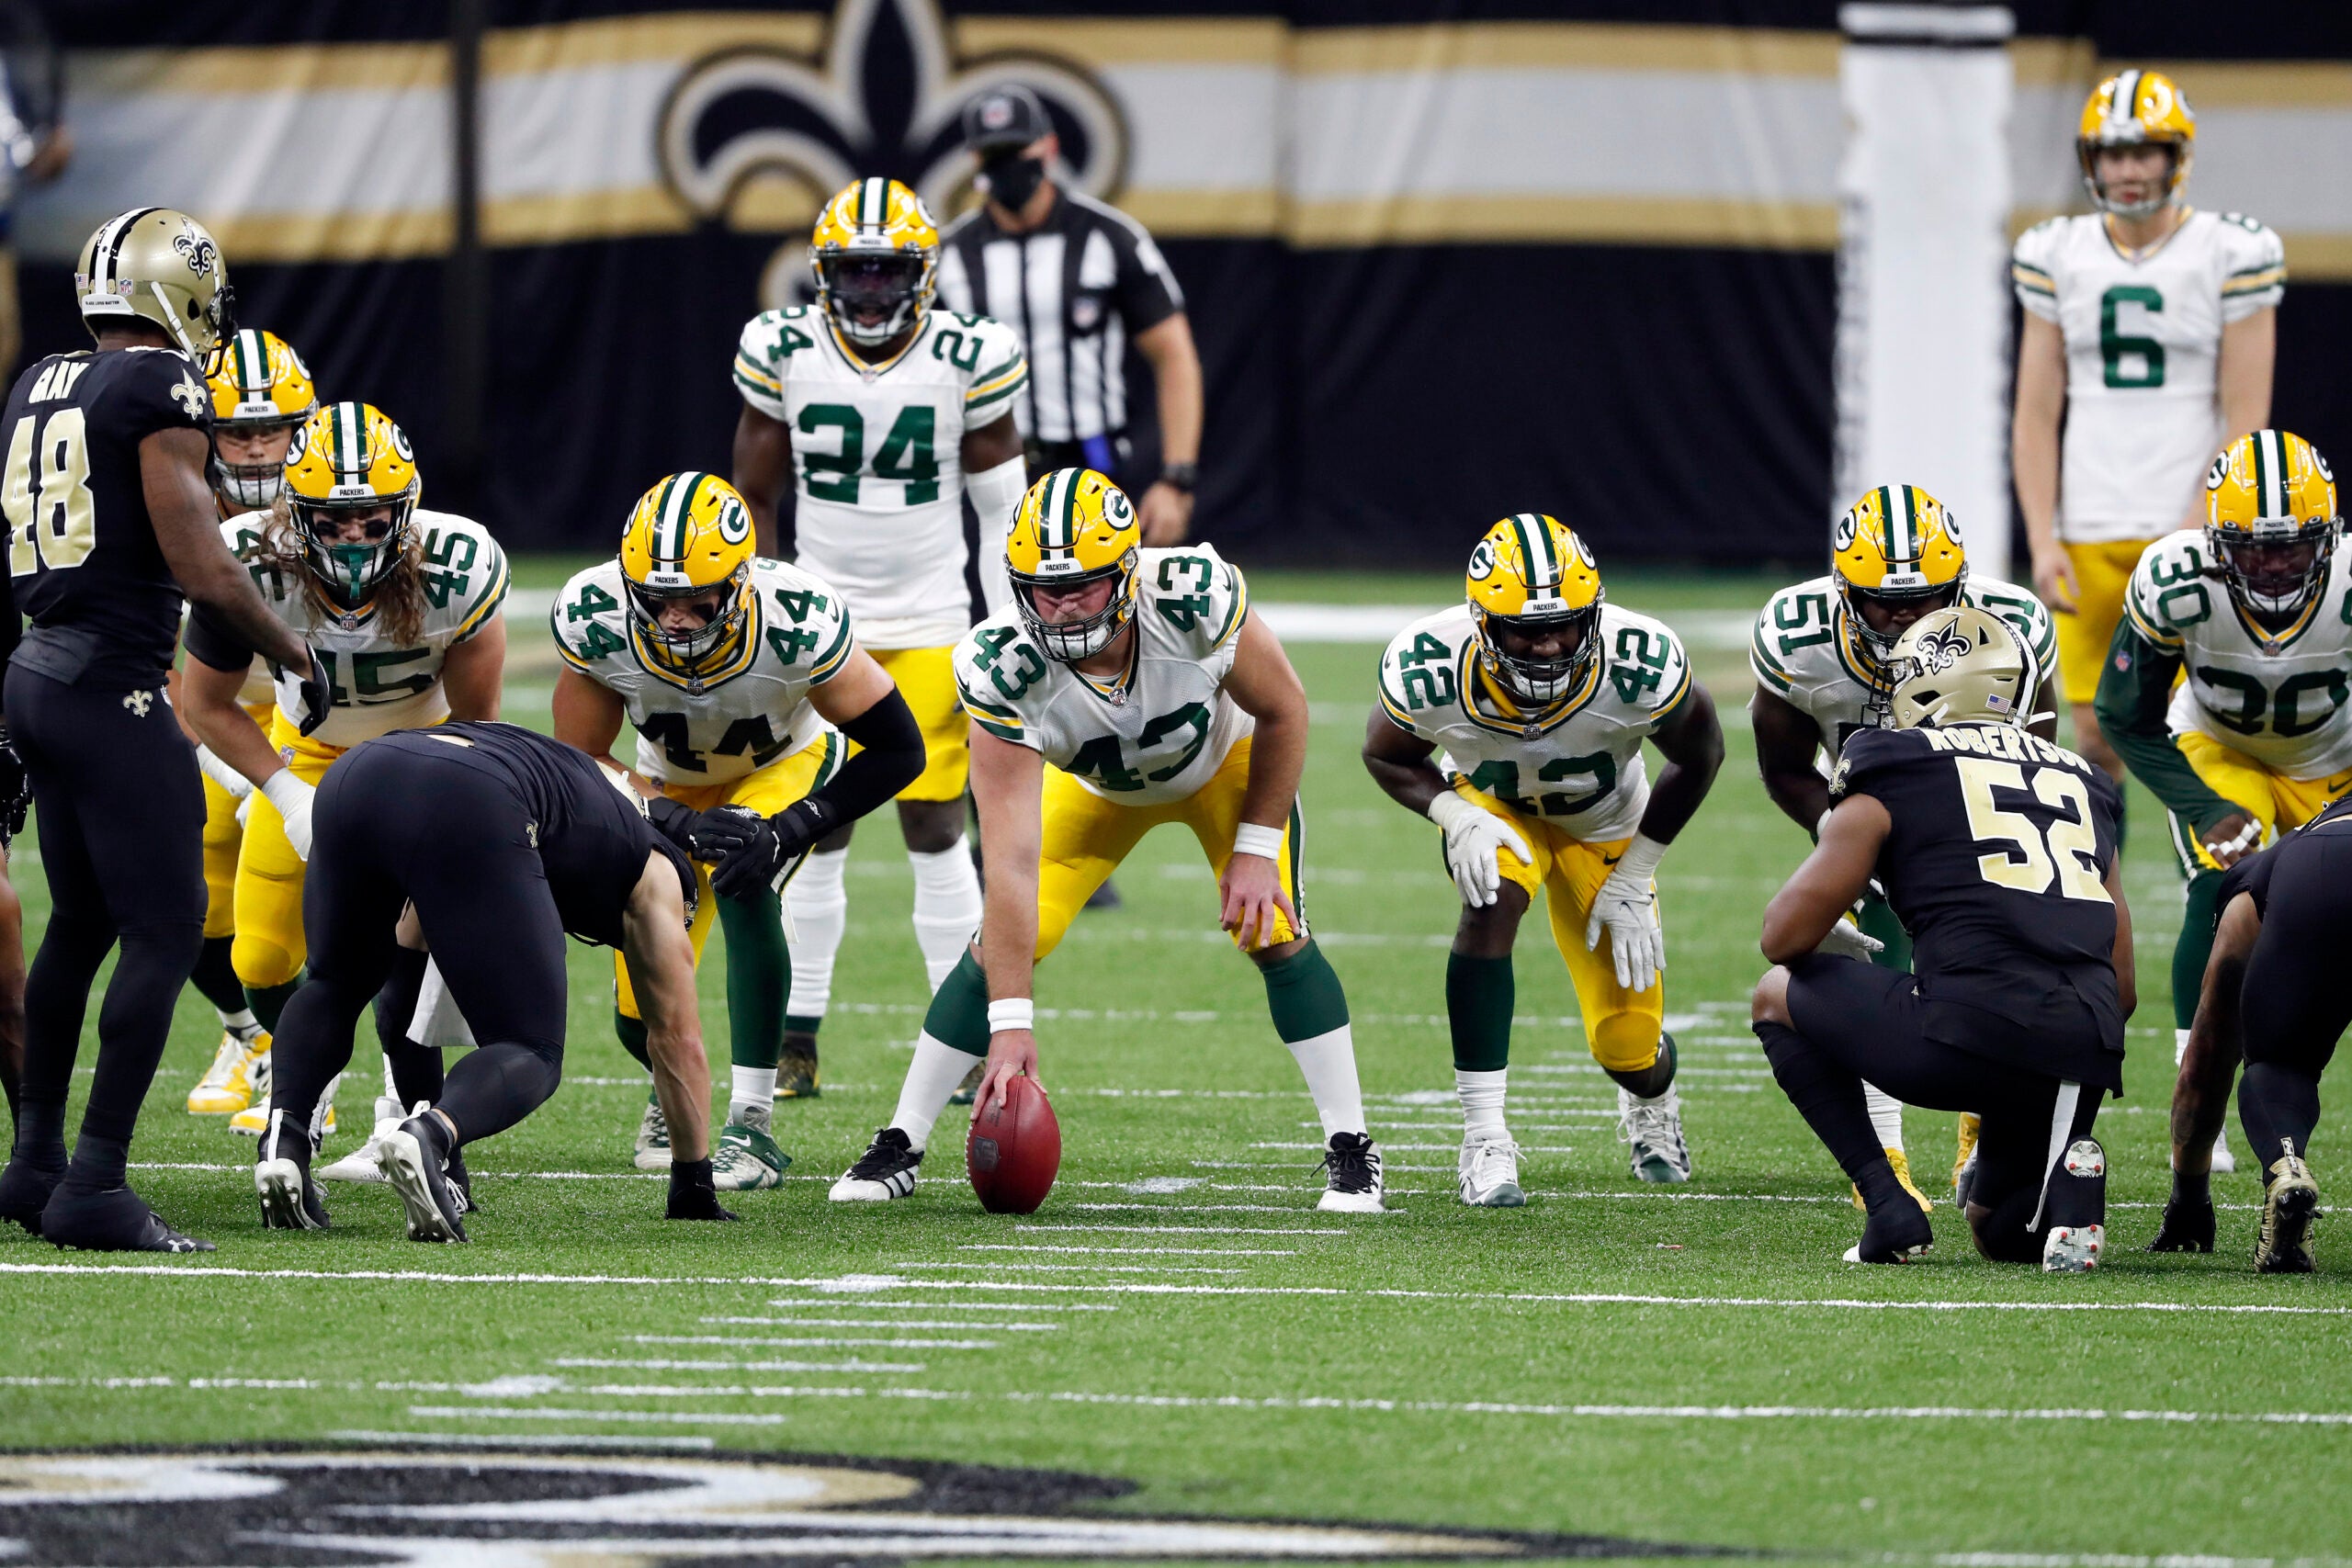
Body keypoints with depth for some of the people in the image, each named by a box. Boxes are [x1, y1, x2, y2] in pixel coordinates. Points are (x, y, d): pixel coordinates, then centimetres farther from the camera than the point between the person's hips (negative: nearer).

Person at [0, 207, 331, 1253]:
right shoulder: (160, 390, -12)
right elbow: (202, 569, -16)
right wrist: (298, 657, -3)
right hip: (112, 689, -9)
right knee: (165, 930, -6)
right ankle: (94, 1186, -11)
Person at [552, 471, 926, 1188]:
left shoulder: (796, 623, -38)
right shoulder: (596, 620, -33)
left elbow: (899, 751, -26)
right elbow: (579, 758, -17)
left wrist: (795, 826, -38)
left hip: (785, 766, -3)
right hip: (670, 782, 3)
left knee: (742, 888, -34)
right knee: (642, 1019, -1)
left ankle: (752, 1125, -27)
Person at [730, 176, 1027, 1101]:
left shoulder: (968, 361, -6)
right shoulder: (783, 354, -4)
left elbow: (1001, 509, 2)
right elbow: (755, 497, 6)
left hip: (930, 630, -1)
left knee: (934, 828, -2)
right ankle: (797, 1040, 7)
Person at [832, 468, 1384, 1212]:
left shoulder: (1194, 599, -41)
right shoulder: (1003, 667, -38)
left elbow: (1283, 711, -19)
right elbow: (1011, 858, -36)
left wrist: (1256, 848, -17)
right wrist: (1010, 1023, -38)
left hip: (1226, 759, -1)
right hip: (1094, 785, 1)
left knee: (1274, 935, -16)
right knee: (999, 950, -8)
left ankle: (1350, 1150, -3)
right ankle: (899, 1147, 6)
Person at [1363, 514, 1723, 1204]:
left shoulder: (1639, 668, -37)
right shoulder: (1432, 671, -35)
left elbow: (1699, 755, -14)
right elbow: (1387, 755, -11)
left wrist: (1632, 880, -14)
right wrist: (1456, 815, -30)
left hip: (1604, 825, 0)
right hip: (1494, 807, 0)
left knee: (1630, 1050, 2)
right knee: (1492, 905, -36)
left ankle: (1651, 1103, 43)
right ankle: (1484, 1140, -28)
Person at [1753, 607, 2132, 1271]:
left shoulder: (1890, 774, 8)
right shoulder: (2082, 781, 24)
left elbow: (1787, 936, 10)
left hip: (1970, 1036, -6)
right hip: (2087, 1060, 6)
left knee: (1779, 995, 21)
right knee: (2002, 1230, 32)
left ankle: (1889, 1208, 6)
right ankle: (2064, 1177, -4)